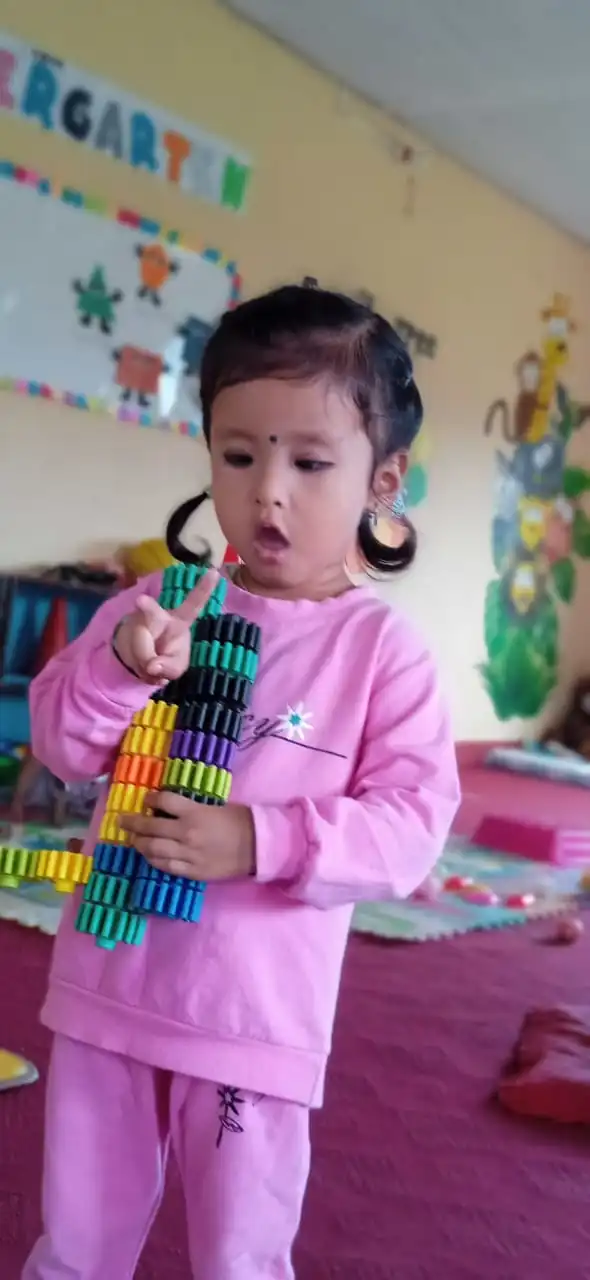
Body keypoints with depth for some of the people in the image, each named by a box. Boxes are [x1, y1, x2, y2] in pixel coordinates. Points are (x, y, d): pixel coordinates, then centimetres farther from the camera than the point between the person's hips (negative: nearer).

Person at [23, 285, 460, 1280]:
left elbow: (411, 824, -13)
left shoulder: (383, 648, -10)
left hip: (256, 1014, -3)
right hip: (109, 987, 3)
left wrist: (262, 842, -27)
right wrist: (120, 667, -22)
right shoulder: (158, 603, -1)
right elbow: (61, 745, -2)